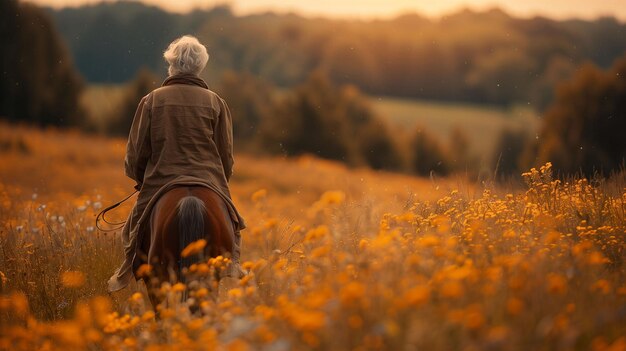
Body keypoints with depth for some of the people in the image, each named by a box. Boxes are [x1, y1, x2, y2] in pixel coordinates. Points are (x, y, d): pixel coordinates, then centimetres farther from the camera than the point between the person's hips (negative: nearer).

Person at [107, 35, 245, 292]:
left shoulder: (152, 100, 3)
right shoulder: (215, 102, 4)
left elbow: (136, 153, 4)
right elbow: (226, 155, 6)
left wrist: (141, 180, 22)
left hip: (160, 182, 0)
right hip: (209, 182, 0)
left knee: (134, 229, 18)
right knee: (231, 225, 20)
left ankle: (127, 272, 1)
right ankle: (233, 259, -3)